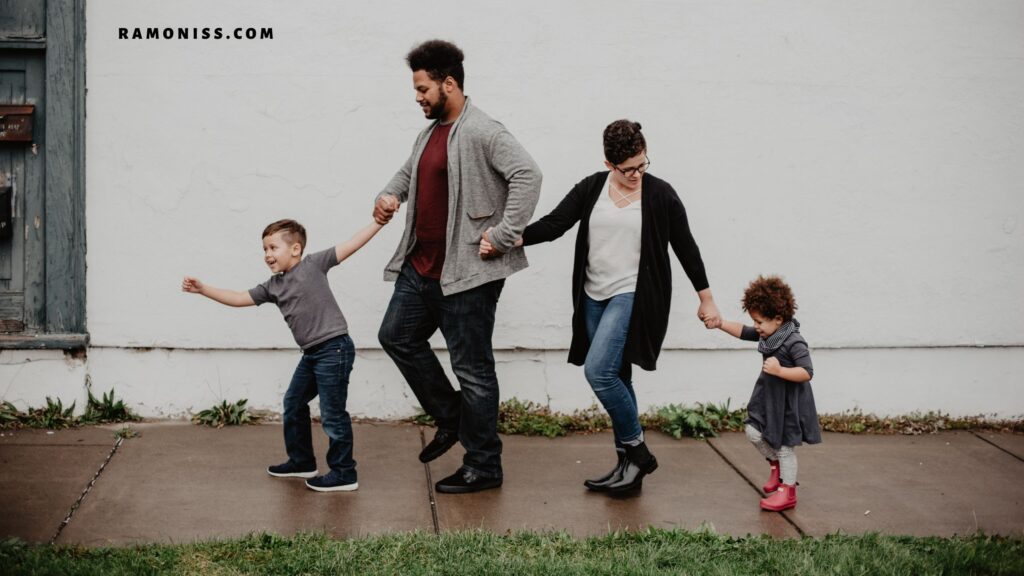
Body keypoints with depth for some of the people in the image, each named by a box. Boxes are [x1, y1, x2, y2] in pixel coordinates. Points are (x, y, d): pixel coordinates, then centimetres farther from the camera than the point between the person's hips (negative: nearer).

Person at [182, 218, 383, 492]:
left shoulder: (313, 264, -7)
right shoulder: (273, 287, 11)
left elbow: (350, 245, -9)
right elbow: (239, 298, 13)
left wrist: (378, 222, -14)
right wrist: (203, 289, 6)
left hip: (334, 348, -9)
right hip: (311, 353, 9)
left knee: (332, 413, -4)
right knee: (293, 404, 19)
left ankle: (344, 473, 6)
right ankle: (301, 461, 35)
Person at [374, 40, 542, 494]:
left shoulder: (482, 132, -16)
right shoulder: (430, 133, 14)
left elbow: (527, 174, -26)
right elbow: (408, 172, 30)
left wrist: (503, 235, -26)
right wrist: (389, 195, 9)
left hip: (466, 272, -10)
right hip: (421, 267, 10)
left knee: (471, 367, -2)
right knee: (397, 336, 17)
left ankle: (484, 468, 9)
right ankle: (450, 418, 29)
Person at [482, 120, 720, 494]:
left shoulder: (660, 195, -4)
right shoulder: (591, 189, 4)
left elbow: (685, 247, 3)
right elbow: (553, 224, -3)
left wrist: (706, 299, 8)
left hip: (633, 296, -5)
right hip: (595, 297, 5)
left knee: (599, 370, -18)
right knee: (615, 379, 9)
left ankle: (637, 452, -3)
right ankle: (629, 466, 18)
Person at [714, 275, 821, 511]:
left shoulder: (794, 342, -24)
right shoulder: (767, 334, 1)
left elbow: (806, 373, -27)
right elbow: (743, 332, 14)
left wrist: (779, 370, -35)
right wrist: (720, 324, 2)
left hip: (788, 402, -8)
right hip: (768, 397, 8)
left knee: (784, 445, 2)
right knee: (753, 432, 4)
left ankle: (787, 491, 16)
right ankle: (775, 464, 29)